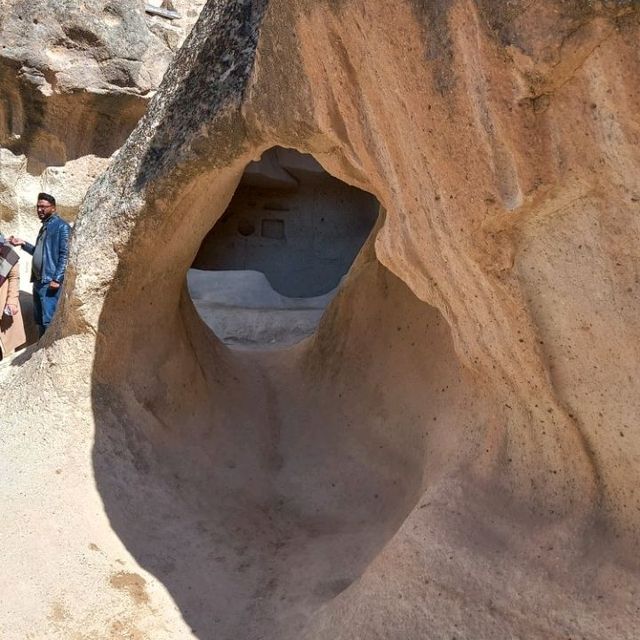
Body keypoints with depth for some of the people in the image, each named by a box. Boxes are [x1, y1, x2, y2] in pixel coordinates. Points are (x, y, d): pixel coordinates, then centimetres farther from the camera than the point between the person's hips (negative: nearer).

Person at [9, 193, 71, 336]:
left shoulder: (61, 226, -9)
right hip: (38, 281, 9)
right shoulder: (44, 226, 19)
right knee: (39, 319, 13)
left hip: (50, 281, -9)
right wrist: (23, 244, 12)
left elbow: (65, 254, -15)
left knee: (48, 321, -10)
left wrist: (57, 279, -20)